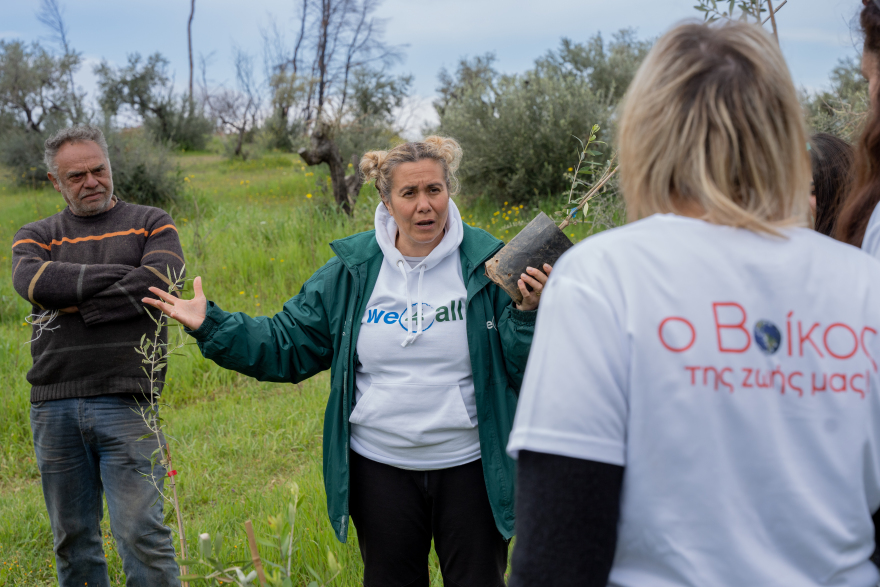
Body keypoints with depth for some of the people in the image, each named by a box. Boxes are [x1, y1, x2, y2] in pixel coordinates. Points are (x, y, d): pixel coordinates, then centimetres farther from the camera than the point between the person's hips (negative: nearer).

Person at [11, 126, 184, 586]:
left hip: (126, 403, -3)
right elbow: (32, 281, -8)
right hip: (53, 407, 3)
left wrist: (79, 308, -8)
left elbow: (161, 281, -10)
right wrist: (123, 276, -10)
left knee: (142, 536, -8)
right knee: (72, 540, 10)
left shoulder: (151, 224, 10)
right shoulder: (35, 236, 15)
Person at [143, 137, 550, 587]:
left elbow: (523, 369, -6)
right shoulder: (352, 271, 0)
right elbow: (287, 346, 5)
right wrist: (212, 326, -2)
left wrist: (527, 314, -24)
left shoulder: (489, 265, -7)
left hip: (468, 467, -2)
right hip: (380, 468, 2)